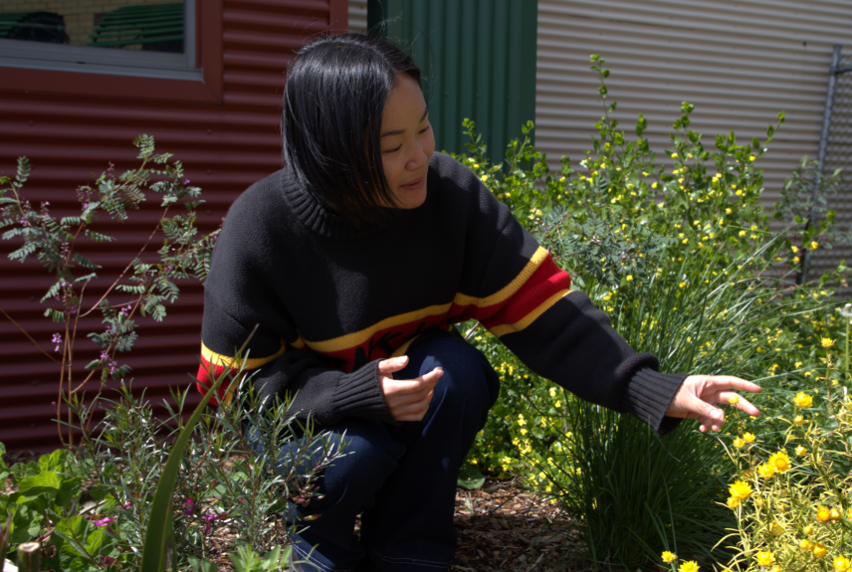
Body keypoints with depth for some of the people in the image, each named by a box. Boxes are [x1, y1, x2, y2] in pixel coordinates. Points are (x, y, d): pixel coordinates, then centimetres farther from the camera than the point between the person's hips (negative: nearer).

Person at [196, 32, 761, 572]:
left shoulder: (450, 193, -18)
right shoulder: (260, 227, -25)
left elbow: (541, 310, -20)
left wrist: (656, 390, -30)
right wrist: (358, 394, -32)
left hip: (409, 418, 3)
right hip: (298, 427, -3)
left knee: (458, 368, -28)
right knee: (352, 456, -34)